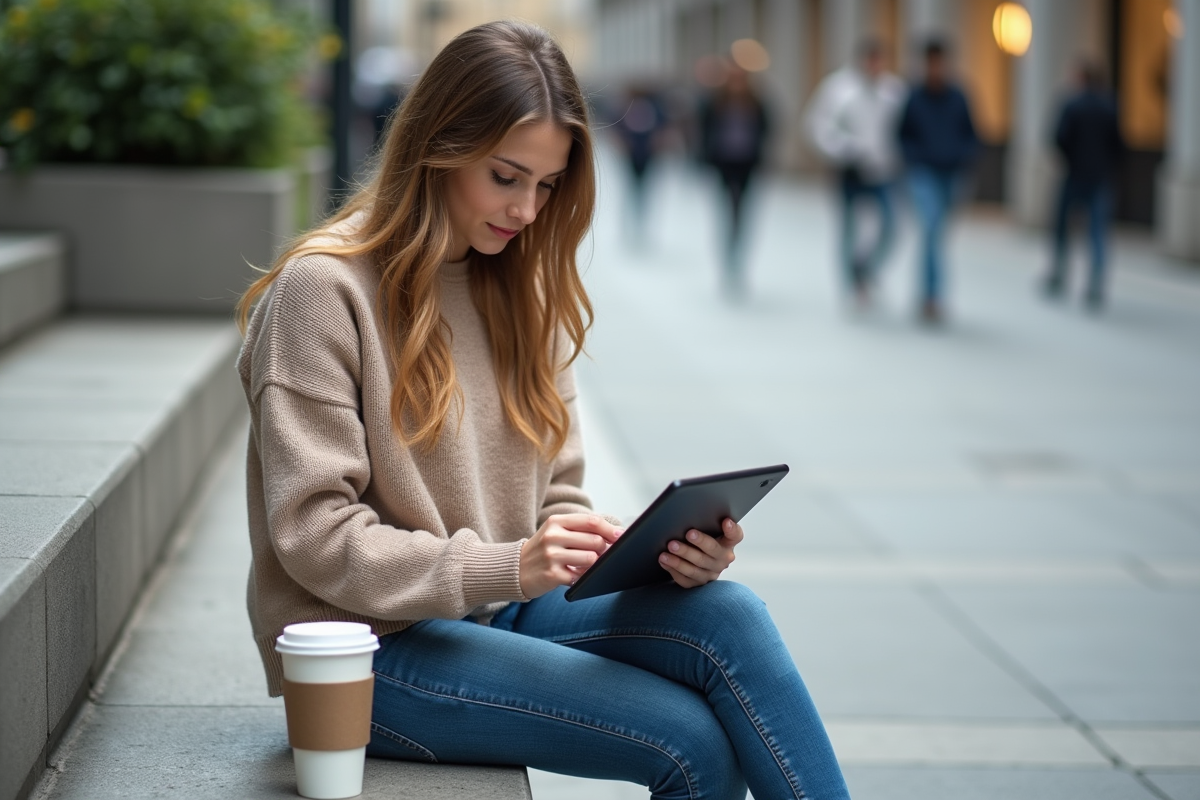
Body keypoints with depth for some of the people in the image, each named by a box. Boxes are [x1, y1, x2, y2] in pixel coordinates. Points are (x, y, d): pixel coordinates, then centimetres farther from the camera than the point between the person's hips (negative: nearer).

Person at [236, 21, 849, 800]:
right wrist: (507, 568, -26)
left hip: (499, 614, 6)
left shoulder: (522, 291, 12)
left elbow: (553, 498, 10)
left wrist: (652, 548, -12)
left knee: (728, 615, -23)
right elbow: (313, 533, -15)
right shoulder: (324, 289, -11)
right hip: (372, 647, -6)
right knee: (693, 737, -23)